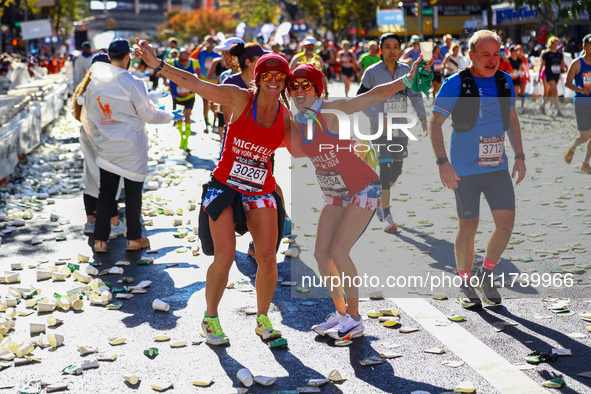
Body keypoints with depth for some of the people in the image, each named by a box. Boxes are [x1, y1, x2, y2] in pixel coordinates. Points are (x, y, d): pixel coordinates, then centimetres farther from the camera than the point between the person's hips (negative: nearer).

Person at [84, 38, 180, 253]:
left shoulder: (94, 83, 2)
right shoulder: (133, 82, -14)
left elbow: (88, 115, 10)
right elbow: (148, 114, -8)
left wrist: (95, 136, 26)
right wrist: (172, 116, 8)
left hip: (105, 147, 4)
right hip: (131, 148, -4)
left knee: (106, 192, 10)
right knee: (133, 191, 7)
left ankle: (100, 240, 11)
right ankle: (134, 238, 14)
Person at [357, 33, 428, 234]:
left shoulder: (406, 71, 7)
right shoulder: (372, 72, -6)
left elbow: (415, 95, 13)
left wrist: (422, 117, -1)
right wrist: (379, 119, -16)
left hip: (401, 128, 5)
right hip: (381, 130, -4)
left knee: (396, 170, 10)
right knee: (386, 168, -13)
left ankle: (379, 198, 37)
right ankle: (387, 216, -10)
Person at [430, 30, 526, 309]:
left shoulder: (504, 81, 5)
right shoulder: (455, 84, -9)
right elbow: (435, 124, -7)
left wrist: (520, 156, 12)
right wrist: (442, 162, -16)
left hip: (498, 168, 4)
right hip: (465, 171, -4)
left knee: (506, 223, -3)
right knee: (468, 227, 1)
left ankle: (486, 275, 20)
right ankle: (465, 284, 20)